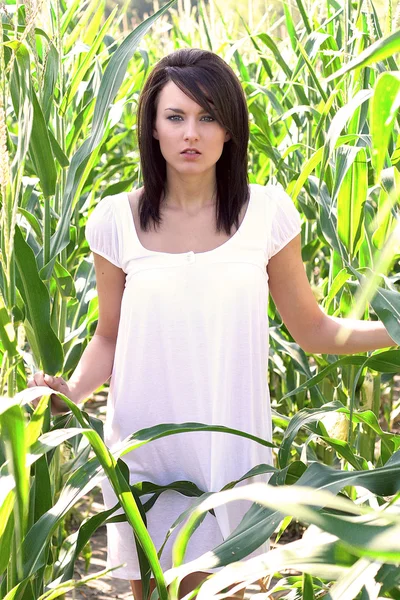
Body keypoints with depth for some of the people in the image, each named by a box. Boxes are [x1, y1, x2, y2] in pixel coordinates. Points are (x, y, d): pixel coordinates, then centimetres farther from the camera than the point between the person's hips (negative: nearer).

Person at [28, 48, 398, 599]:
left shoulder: (268, 212, -5)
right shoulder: (116, 221, -5)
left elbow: (313, 331, 3)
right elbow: (109, 338, 5)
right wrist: (72, 390, -14)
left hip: (232, 447, 0)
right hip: (144, 450, 0)